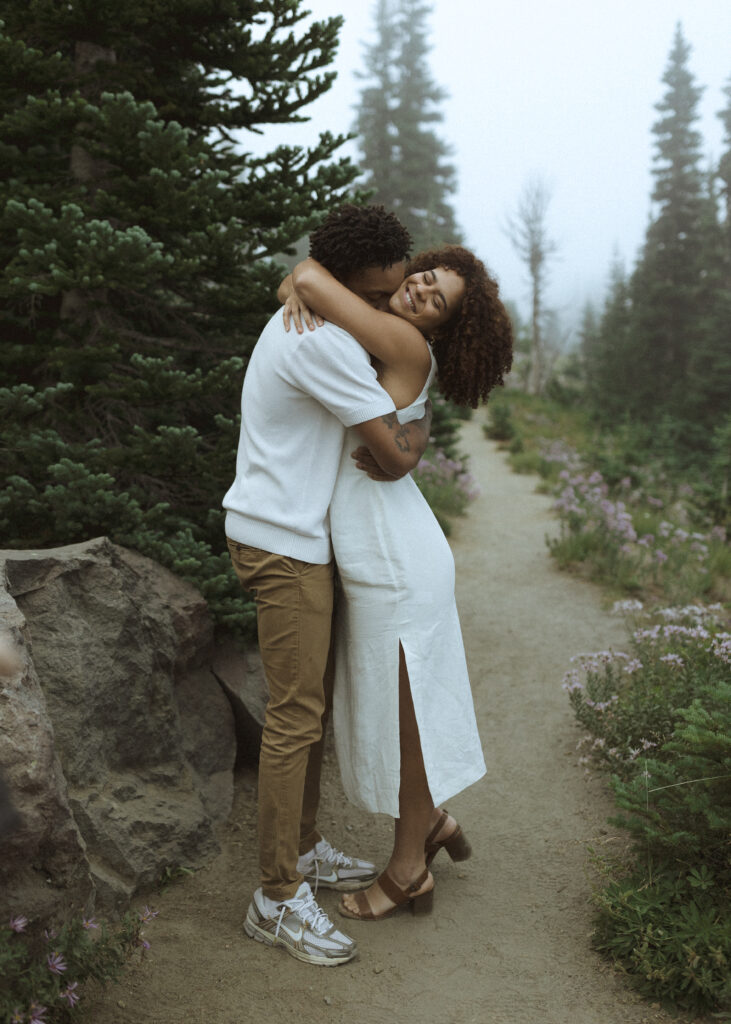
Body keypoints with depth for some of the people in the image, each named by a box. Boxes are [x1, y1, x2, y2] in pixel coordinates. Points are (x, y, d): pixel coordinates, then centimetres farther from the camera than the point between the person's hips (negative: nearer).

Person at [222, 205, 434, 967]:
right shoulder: (322, 343, -22)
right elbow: (394, 456, -22)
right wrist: (421, 427, -1)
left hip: (297, 538, 10)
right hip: (282, 542, -10)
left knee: (313, 702, 16)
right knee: (295, 716, -6)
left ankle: (304, 850, 29)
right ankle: (277, 899, 3)